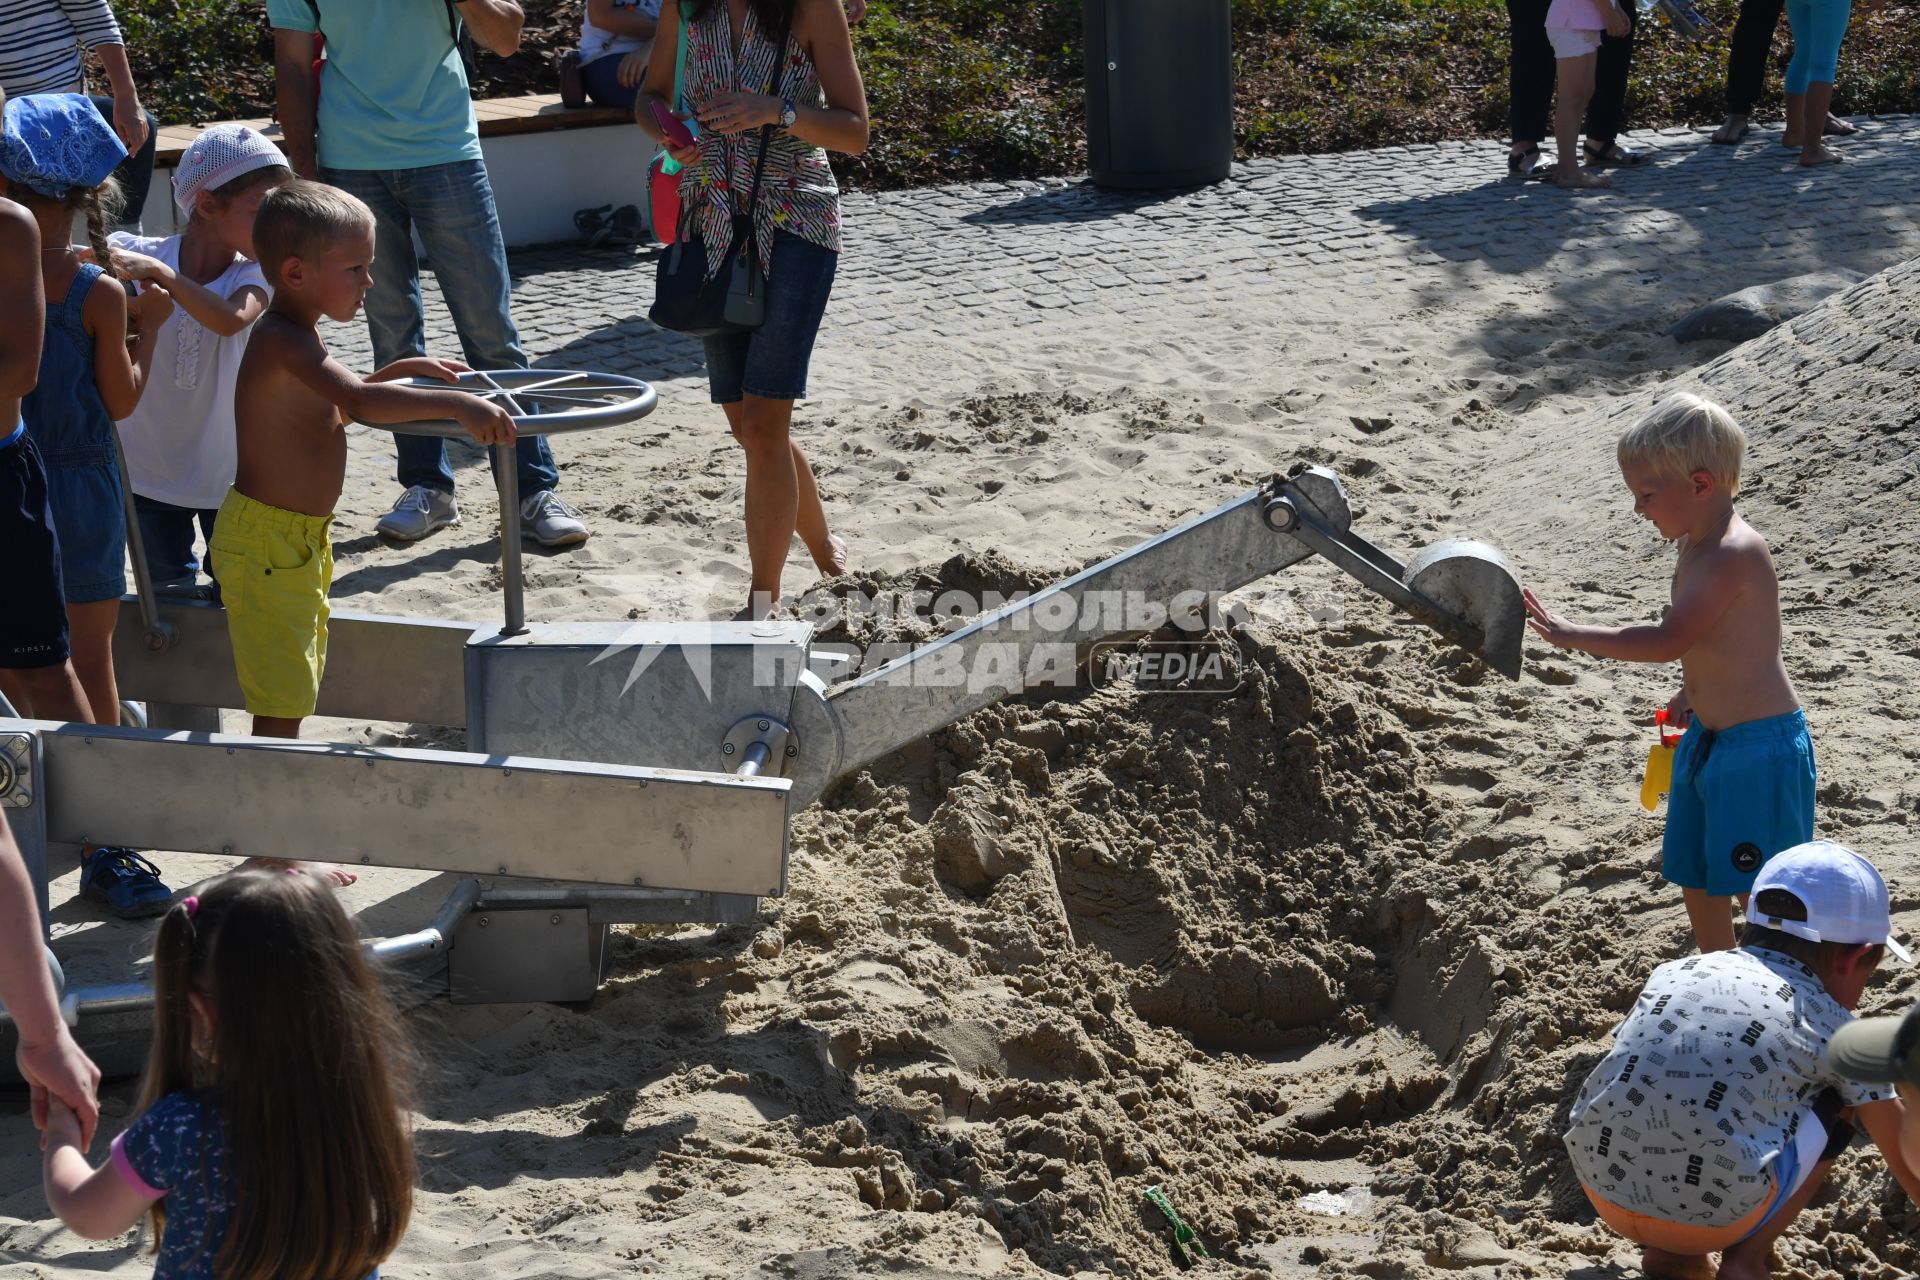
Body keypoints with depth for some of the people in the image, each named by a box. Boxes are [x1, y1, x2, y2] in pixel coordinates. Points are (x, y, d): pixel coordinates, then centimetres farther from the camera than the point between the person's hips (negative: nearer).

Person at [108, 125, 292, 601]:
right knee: (167, 593, 14)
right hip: (150, 475, 0)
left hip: (228, 476, 0)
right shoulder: (136, 254, -11)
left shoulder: (253, 274, -13)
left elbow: (231, 319, -35)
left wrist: (160, 274, -43)